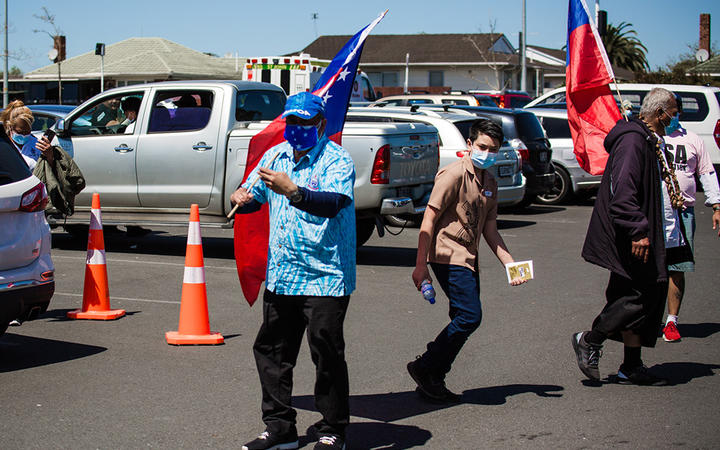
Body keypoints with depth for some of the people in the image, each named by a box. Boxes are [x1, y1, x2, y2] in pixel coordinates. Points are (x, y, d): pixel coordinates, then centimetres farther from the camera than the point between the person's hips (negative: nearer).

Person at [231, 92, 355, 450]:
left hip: (324, 276, -7)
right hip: (280, 275, 7)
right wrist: (241, 197, -4)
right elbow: (252, 197, 21)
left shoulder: (336, 159, -9)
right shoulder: (275, 155, 12)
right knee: (271, 351, 11)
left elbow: (332, 204, -26)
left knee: (326, 353, -5)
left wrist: (292, 190, -40)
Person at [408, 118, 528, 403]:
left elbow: (490, 231, 19)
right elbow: (429, 221, -13)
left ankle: (433, 380, 15)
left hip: (468, 260, 9)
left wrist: (510, 263, 7)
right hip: (448, 255, -9)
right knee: (470, 316, -16)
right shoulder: (454, 175, -11)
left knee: (463, 321, 7)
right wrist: (420, 266, -17)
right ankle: (424, 368, -4)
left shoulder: (489, 184, 14)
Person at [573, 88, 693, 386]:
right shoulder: (633, 140, -16)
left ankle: (632, 367, 15)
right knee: (641, 296, -10)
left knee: (650, 297, 10)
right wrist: (639, 231, -27)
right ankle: (589, 341, 6)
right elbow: (623, 193, -24)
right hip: (636, 241, -11)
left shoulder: (651, 141, 18)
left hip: (656, 239, 11)